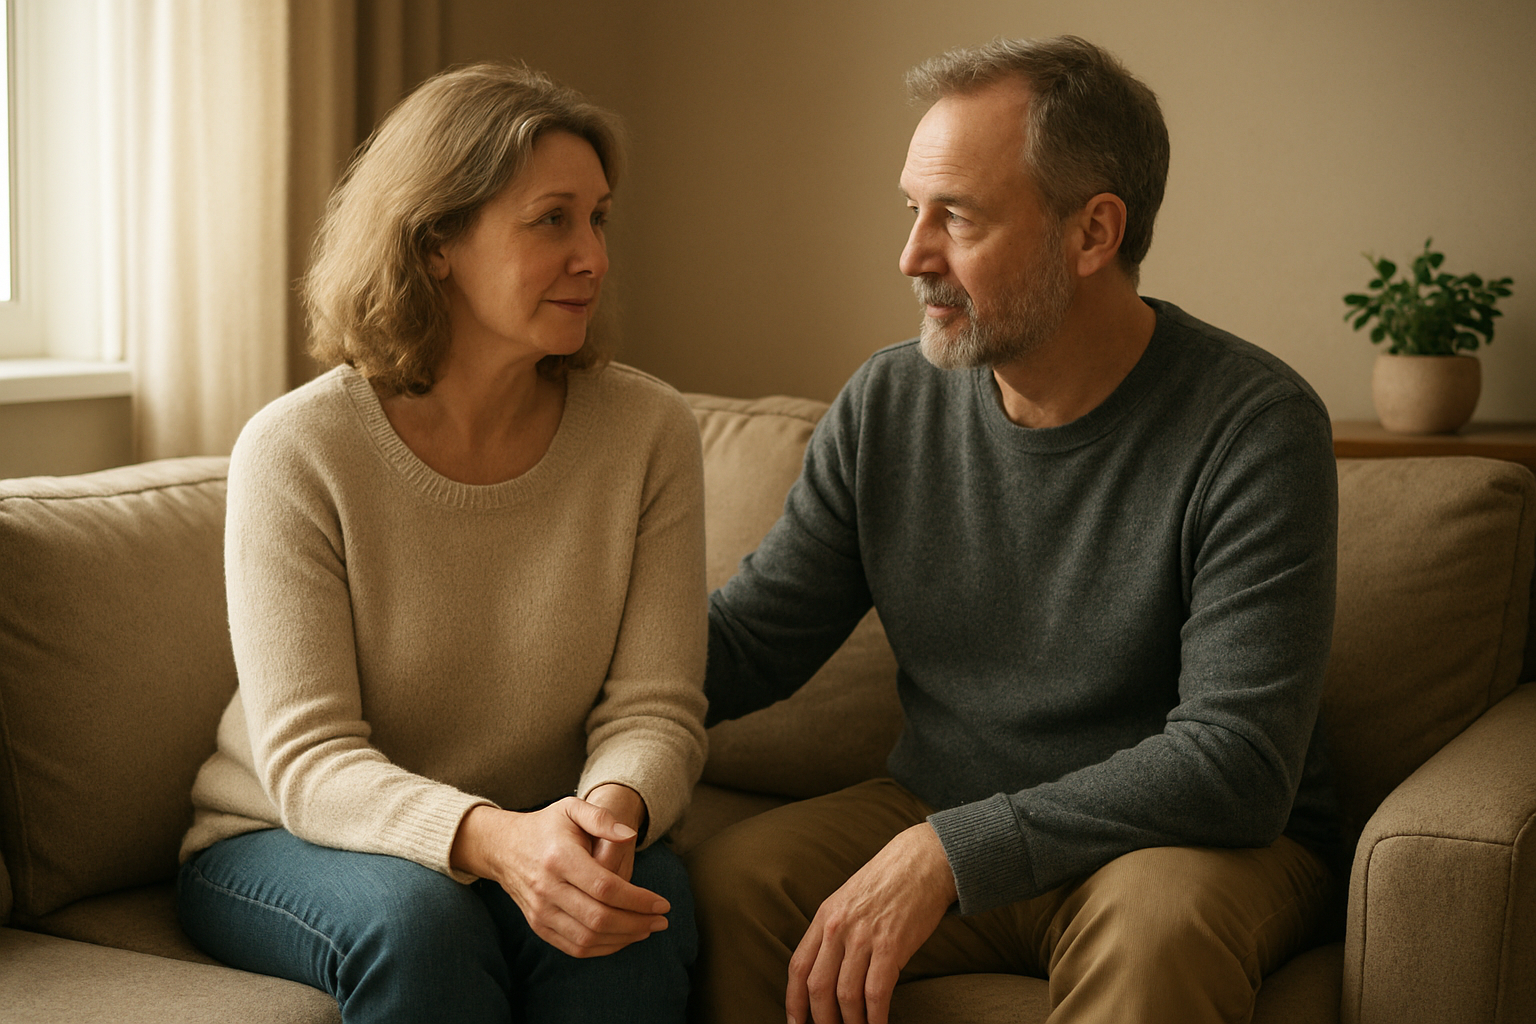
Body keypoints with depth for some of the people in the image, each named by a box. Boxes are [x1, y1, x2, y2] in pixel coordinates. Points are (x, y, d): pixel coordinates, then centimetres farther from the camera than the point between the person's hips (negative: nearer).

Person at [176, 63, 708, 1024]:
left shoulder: (648, 431, -7)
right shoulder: (296, 449, -15)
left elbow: (655, 706, -8)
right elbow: (306, 758, -19)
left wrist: (614, 805, -33)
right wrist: (491, 838, -39)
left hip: (540, 840, 2)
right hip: (287, 843, -1)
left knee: (626, 920, -31)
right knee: (418, 918, -34)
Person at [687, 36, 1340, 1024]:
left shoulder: (1255, 424, -16)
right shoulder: (888, 404, -1)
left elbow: (1237, 763, -23)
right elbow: (747, 640, 6)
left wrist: (950, 852, -28)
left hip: (1201, 838, -3)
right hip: (935, 817, 4)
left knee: (1156, 927, -38)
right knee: (719, 886, -23)